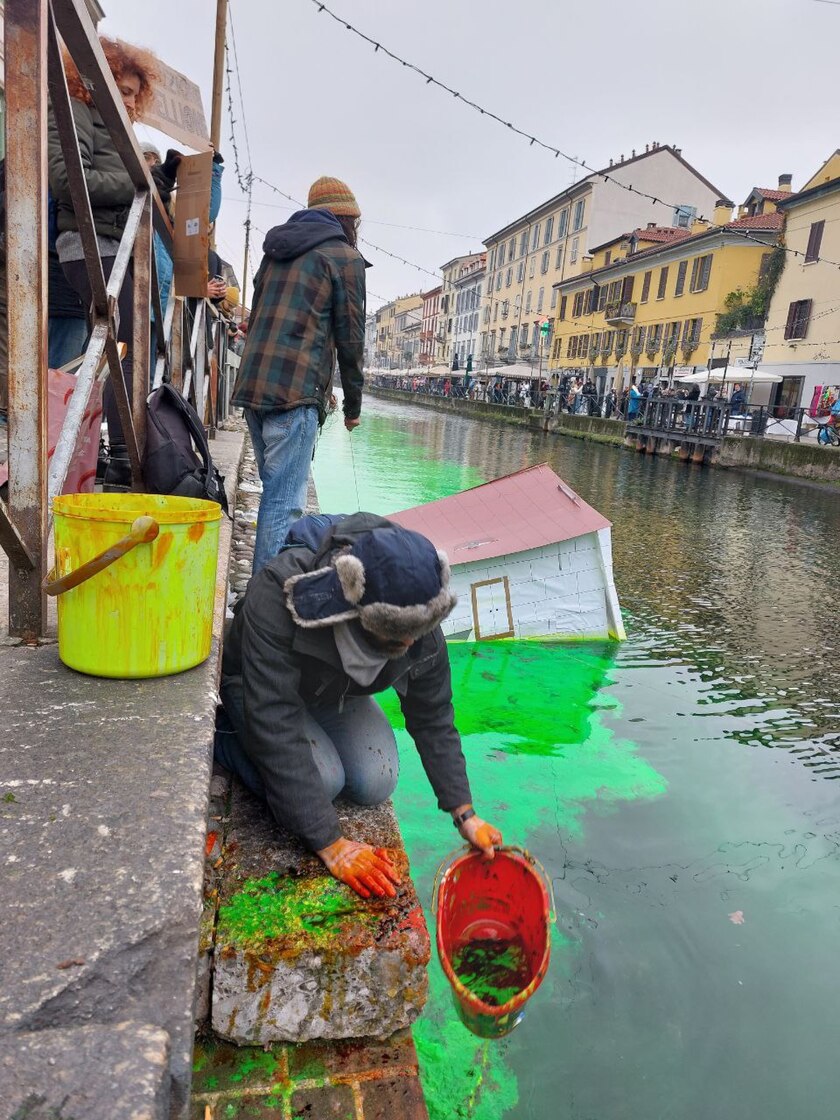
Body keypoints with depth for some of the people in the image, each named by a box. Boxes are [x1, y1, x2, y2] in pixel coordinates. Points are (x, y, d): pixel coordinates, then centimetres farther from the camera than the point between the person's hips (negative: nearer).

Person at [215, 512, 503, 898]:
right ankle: (223, 732, 0)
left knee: (376, 784, -13)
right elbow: (274, 726, -43)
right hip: (256, 687, -4)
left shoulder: (419, 625, -27)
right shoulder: (276, 594, -44)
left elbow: (433, 719, -11)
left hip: (340, 692, 4)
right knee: (322, 779, -26)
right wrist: (331, 845, -42)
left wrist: (465, 814, -13)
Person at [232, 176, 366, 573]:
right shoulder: (344, 256, 3)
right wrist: (353, 404, 8)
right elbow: (349, 337, 0)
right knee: (284, 502, -10)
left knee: (275, 492, 16)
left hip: (252, 387, 8)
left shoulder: (275, 251, 23)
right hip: (295, 392, -8)